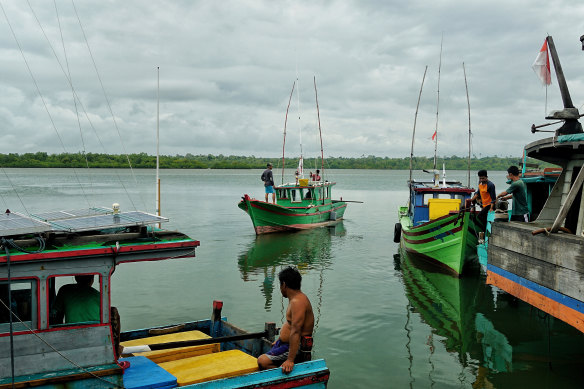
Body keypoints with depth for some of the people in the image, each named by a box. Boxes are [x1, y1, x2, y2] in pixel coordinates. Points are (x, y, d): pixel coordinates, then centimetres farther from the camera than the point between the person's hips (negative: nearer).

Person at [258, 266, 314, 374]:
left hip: (298, 348, -11)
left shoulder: (298, 302, -22)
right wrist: (280, 340, 35)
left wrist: (290, 360, -36)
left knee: (262, 361, -24)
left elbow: (296, 332, -31)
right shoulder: (295, 299, 12)